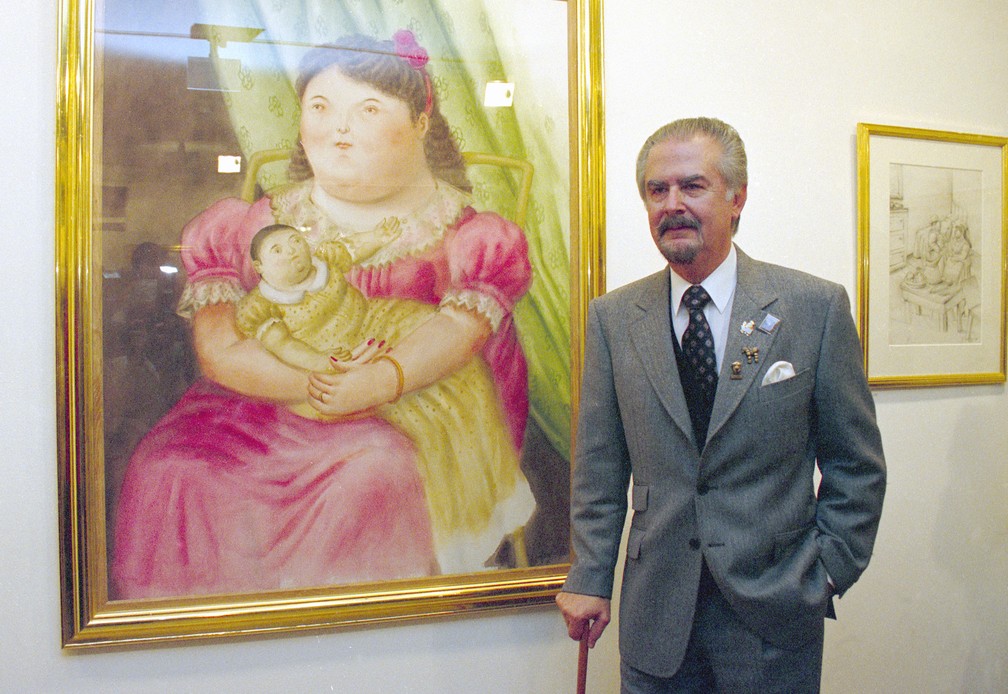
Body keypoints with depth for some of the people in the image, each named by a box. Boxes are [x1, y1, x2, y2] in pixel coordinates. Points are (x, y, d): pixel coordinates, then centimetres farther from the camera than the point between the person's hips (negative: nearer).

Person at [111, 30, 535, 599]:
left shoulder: (466, 240, 6)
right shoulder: (247, 229, 11)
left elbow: (462, 323, -11)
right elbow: (217, 349, -2)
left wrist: (379, 382, -31)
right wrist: (313, 385, -20)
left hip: (410, 407, -2)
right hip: (263, 407, 3)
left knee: (378, 468, -35)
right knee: (169, 470, -23)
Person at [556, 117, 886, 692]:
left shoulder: (817, 306, -5)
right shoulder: (613, 317, 0)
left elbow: (857, 465, 0)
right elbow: (600, 466, 3)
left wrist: (826, 574, -4)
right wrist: (589, 578, 1)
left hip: (773, 612, -1)